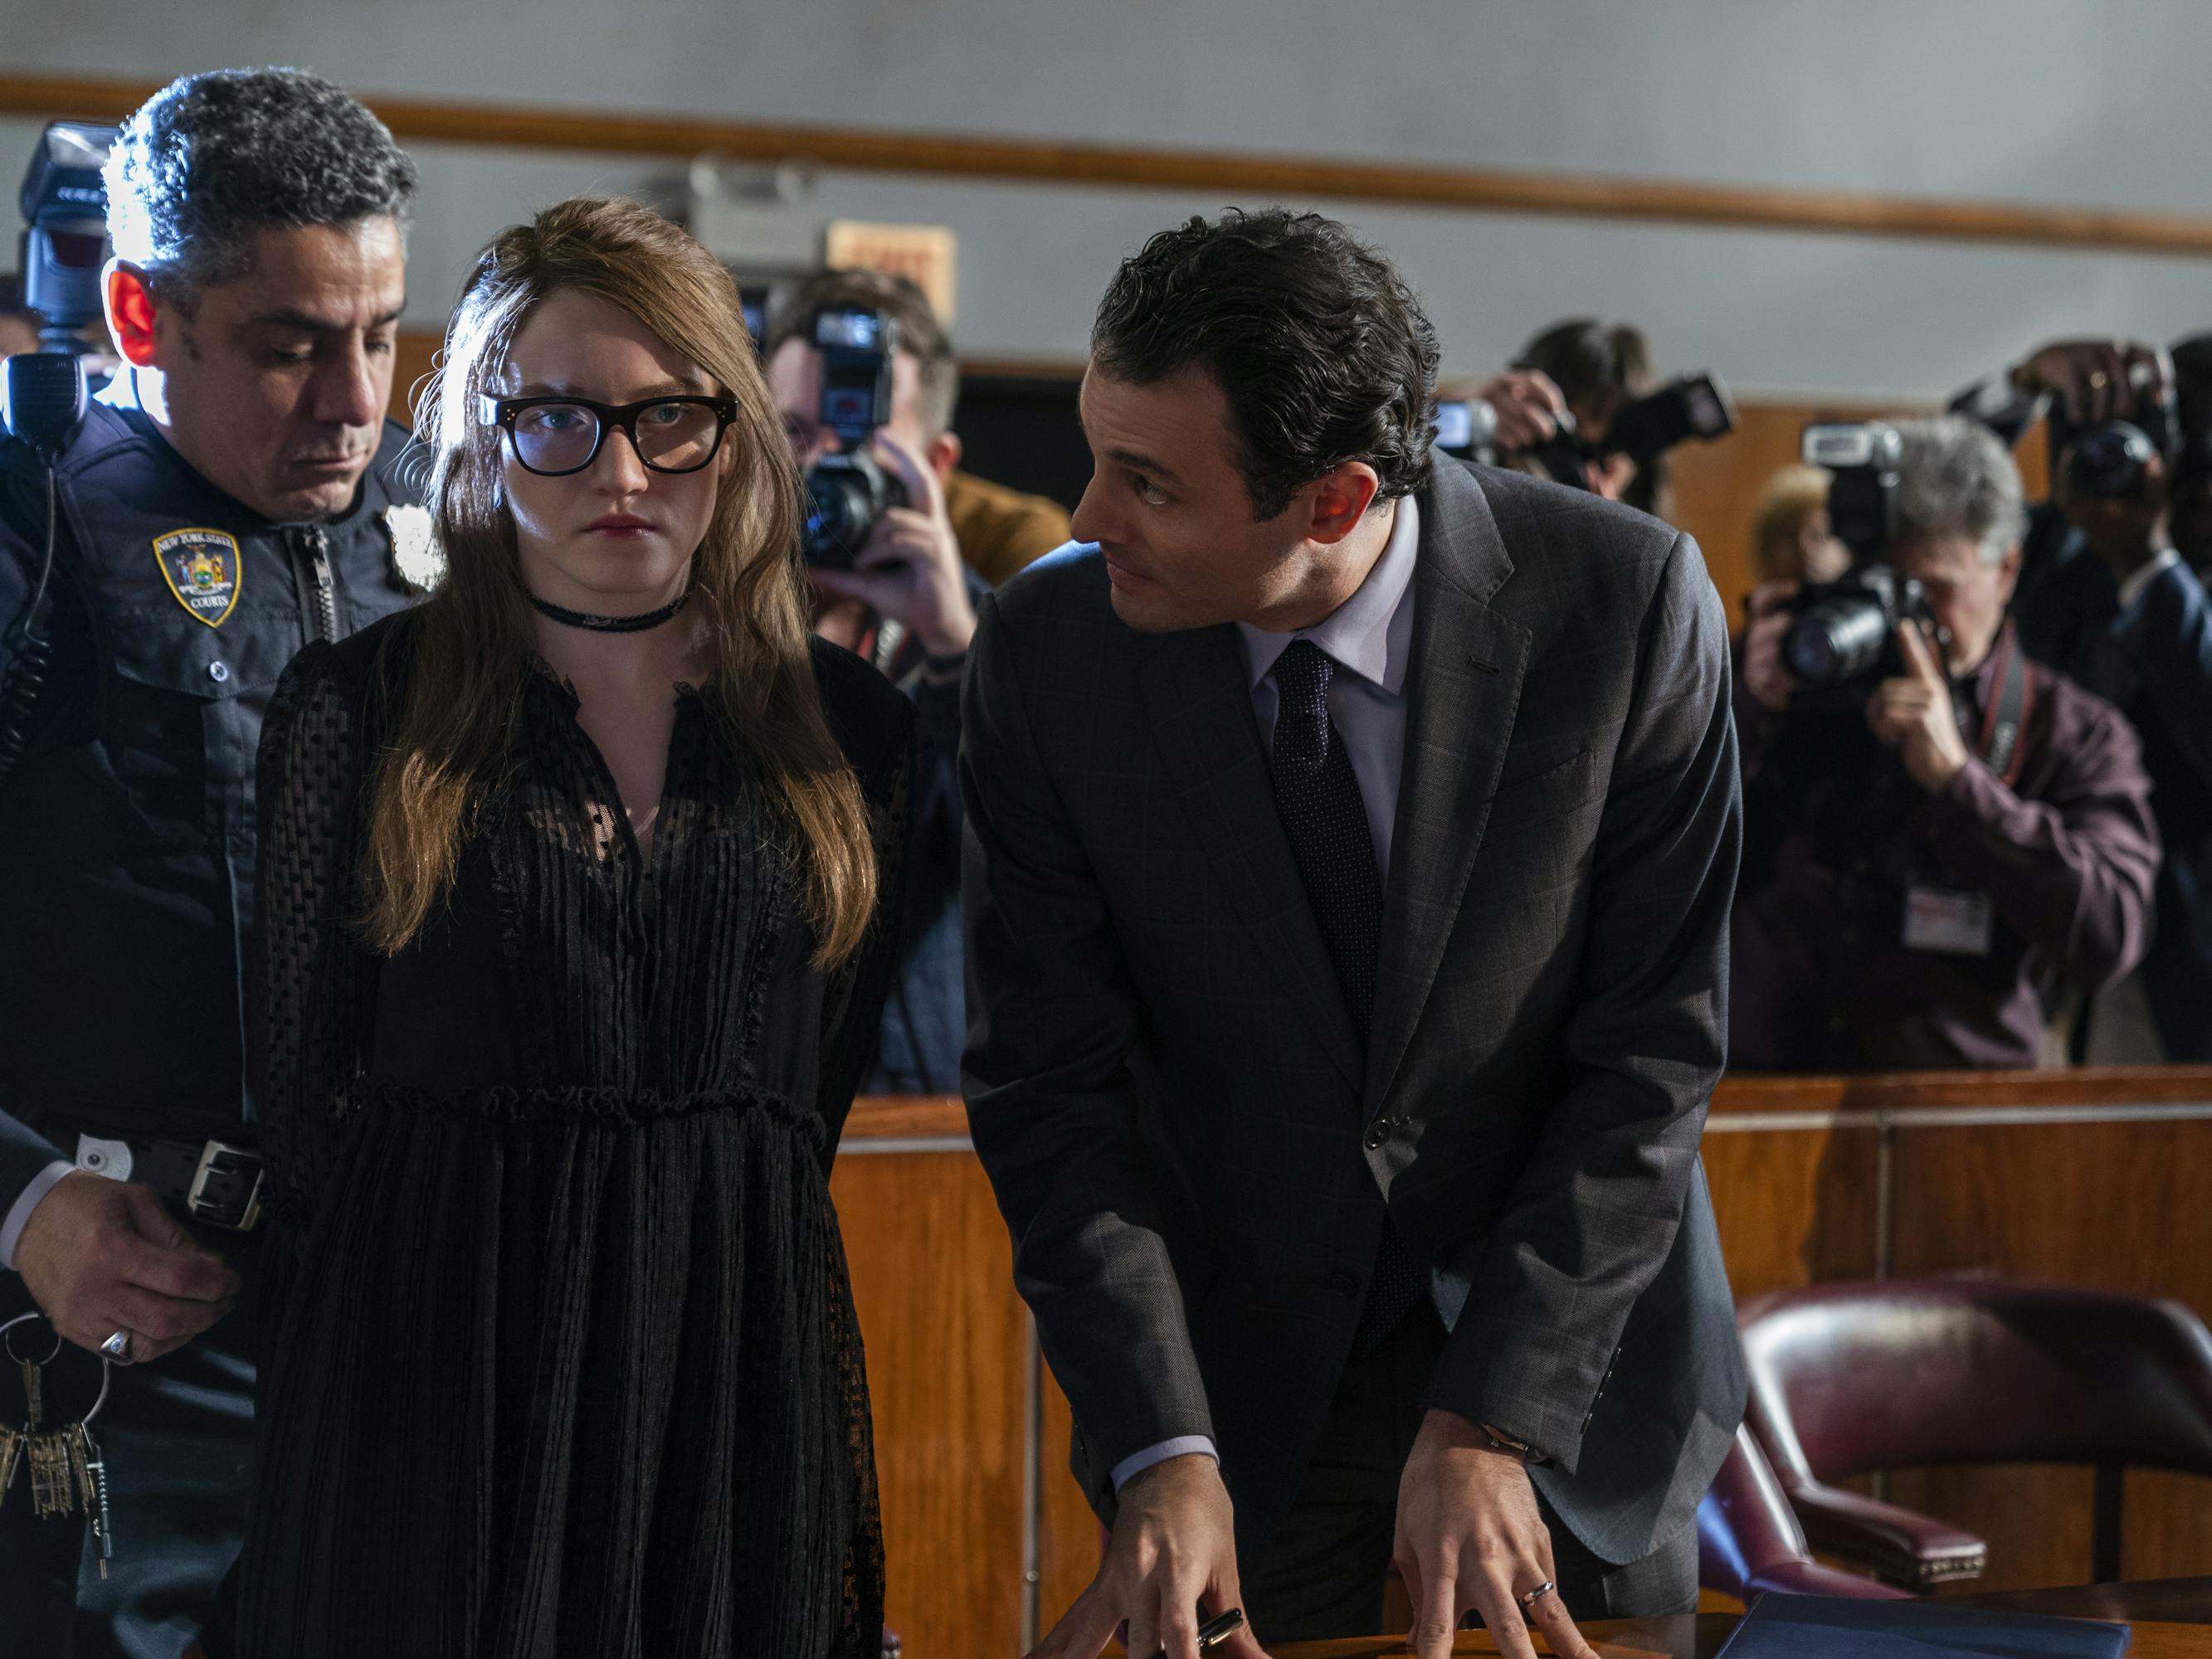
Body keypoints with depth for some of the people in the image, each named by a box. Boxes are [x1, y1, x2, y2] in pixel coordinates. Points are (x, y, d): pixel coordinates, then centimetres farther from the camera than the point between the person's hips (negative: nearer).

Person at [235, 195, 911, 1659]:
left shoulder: (846, 726, 7)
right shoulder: (358, 706, 1)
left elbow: (828, 1071, 12)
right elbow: (307, 1090, 4)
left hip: (746, 1372, 2)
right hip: (429, 1371, -2)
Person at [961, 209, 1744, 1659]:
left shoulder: (1628, 604, -18)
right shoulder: (1047, 654, -13)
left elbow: (1654, 1052, -14)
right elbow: (1049, 1087, -10)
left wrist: (1491, 1424, -18)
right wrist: (1162, 1452, -19)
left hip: (1571, 1373, 0)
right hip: (1242, 1393, 0)